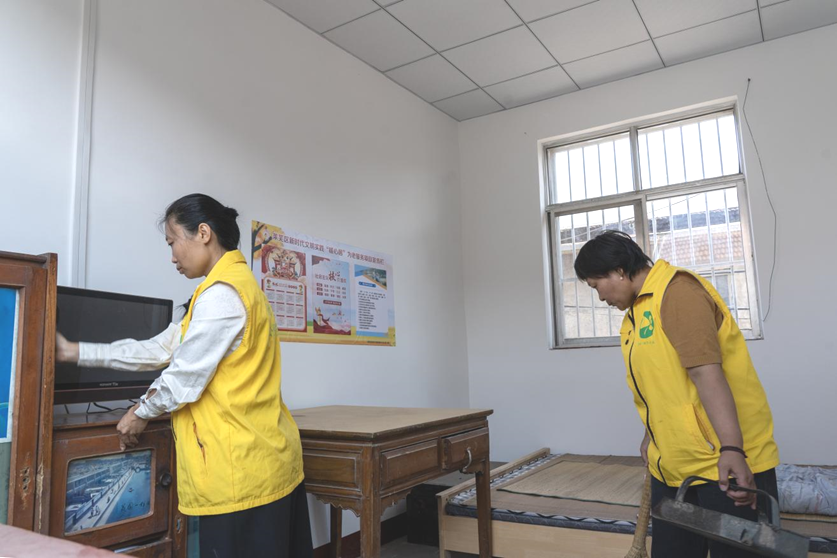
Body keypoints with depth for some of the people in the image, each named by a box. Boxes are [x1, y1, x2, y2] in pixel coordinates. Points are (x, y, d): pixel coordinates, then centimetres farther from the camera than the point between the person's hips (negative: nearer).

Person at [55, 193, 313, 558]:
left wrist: (142, 412, 7)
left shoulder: (221, 293, -15)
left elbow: (186, 374, -13)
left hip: (242, 467, -9)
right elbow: (163, 349, 16)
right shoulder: (235, 285, 17)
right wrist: (76, 352, 17)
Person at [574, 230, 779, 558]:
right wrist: (652, 437, 24)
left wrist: (731, 449, -31)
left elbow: (705, 371, -26)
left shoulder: (676, 290, -15)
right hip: (674, 466, 9)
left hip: (727, 462, -8)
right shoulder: (636, 311, 14)